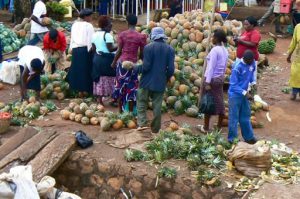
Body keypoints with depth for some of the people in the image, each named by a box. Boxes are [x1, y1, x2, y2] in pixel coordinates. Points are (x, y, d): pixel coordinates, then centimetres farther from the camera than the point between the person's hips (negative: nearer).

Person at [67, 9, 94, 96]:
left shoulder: (75, 25, 9)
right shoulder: (88, 26, -10)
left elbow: (72, 38, 13)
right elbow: (90, 40, -12)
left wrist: (72, 48, 17)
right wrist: (90, 50, -6)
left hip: (75, 49, 6)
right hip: (85, 49, -6)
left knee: (77, 69, 12)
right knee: (86, 69, 3)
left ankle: (80, 90, 16)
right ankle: (85, 89, 7)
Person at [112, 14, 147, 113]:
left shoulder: (122, 34, -4)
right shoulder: (141, 37, -5)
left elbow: (119, 51, -3)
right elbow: (141, 54, -1)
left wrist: (114, 62, 10)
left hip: (122, 62, 0)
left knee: (120, 85, 10)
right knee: (131, 87, 9)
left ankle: (120, 111, 15)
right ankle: (131, 112, 13)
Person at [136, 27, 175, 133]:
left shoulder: (148, 47, -10)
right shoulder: (170, 50, 1)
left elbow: (146, 66, -14)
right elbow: (171, 69, -3)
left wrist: (136, 68, 2)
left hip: (147, 81, -3)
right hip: (160, 83, 3)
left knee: (142, 103, 11)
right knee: (157, 106, 9)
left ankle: (142, 123, -1)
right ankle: (155, 129, 15)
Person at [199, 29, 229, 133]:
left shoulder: (215, 50, -17)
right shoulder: (225, 50, 6)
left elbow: (211, 67, -20)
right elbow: (225, 67, 11)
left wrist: (208, 82, -20)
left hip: (212, 78, -8)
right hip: (220, 78, 8)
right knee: (220, 102, 12)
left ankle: (206, 127, 10)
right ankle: (219, 126, 21)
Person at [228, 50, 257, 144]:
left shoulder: (252, 64, -4)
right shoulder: (237, 67, -24)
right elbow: (233, 85, -21)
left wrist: (253, 83, 0)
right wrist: (245, 93, -27)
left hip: (245, 94, 7)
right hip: (235, 95, -7)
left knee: (245, 116, 16)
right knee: (234, 118, 3)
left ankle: (248, 137, 27)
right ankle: (232, 139, 14)